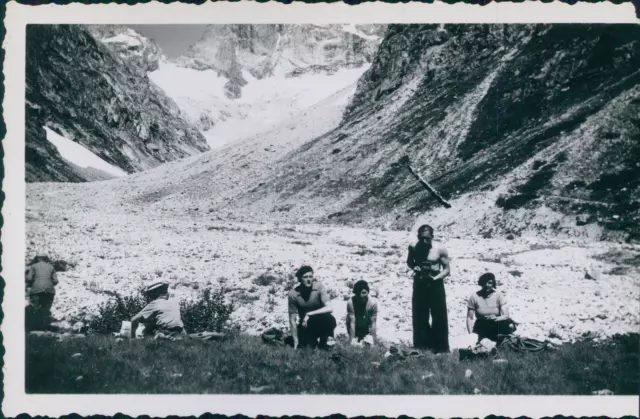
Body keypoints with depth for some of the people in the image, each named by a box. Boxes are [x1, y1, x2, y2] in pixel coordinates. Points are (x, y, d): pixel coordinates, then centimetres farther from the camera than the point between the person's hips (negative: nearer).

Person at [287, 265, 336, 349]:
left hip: (321, 323, -1)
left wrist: (309, 314, -33)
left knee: (330, 319, -34)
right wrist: (296, 342, -14)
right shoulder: (293, 294, -14)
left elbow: (329, 308, -27)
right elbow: (292, 319, -11)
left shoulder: (319, 287, -16)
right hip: (306, 326, 1)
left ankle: (324, 343, -7)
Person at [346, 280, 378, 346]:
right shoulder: (350, 302, -32)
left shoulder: (373, 303, -31)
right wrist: (351, 341, -32)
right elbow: (352, 322, -31)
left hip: (366, 325, -1)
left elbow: (373, 323, -26)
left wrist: (373, 341, -27)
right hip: (355, 325, 1)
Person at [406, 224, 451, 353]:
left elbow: (447, 269, -6)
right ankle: (421, 347, 17)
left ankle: (441, 348, 6)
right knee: (419, 317, 7)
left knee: (439, 317, -1)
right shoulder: (413, 248, -3)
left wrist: (435, 278, -21)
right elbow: (409, 261, 13)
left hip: (435, 284, -3)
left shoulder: (440, 249, -11)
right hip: (419, 284, 3)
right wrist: (414, 267, -10)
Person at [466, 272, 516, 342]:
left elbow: (506, 315, -9)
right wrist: (471, 334, -14)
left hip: (497, 325, 1)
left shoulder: (498, 295, -3)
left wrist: (496, 318, -31)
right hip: (482, 328, -1)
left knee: (510, 325, -33)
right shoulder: (474, 297, -4)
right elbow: (469, 318, -2)